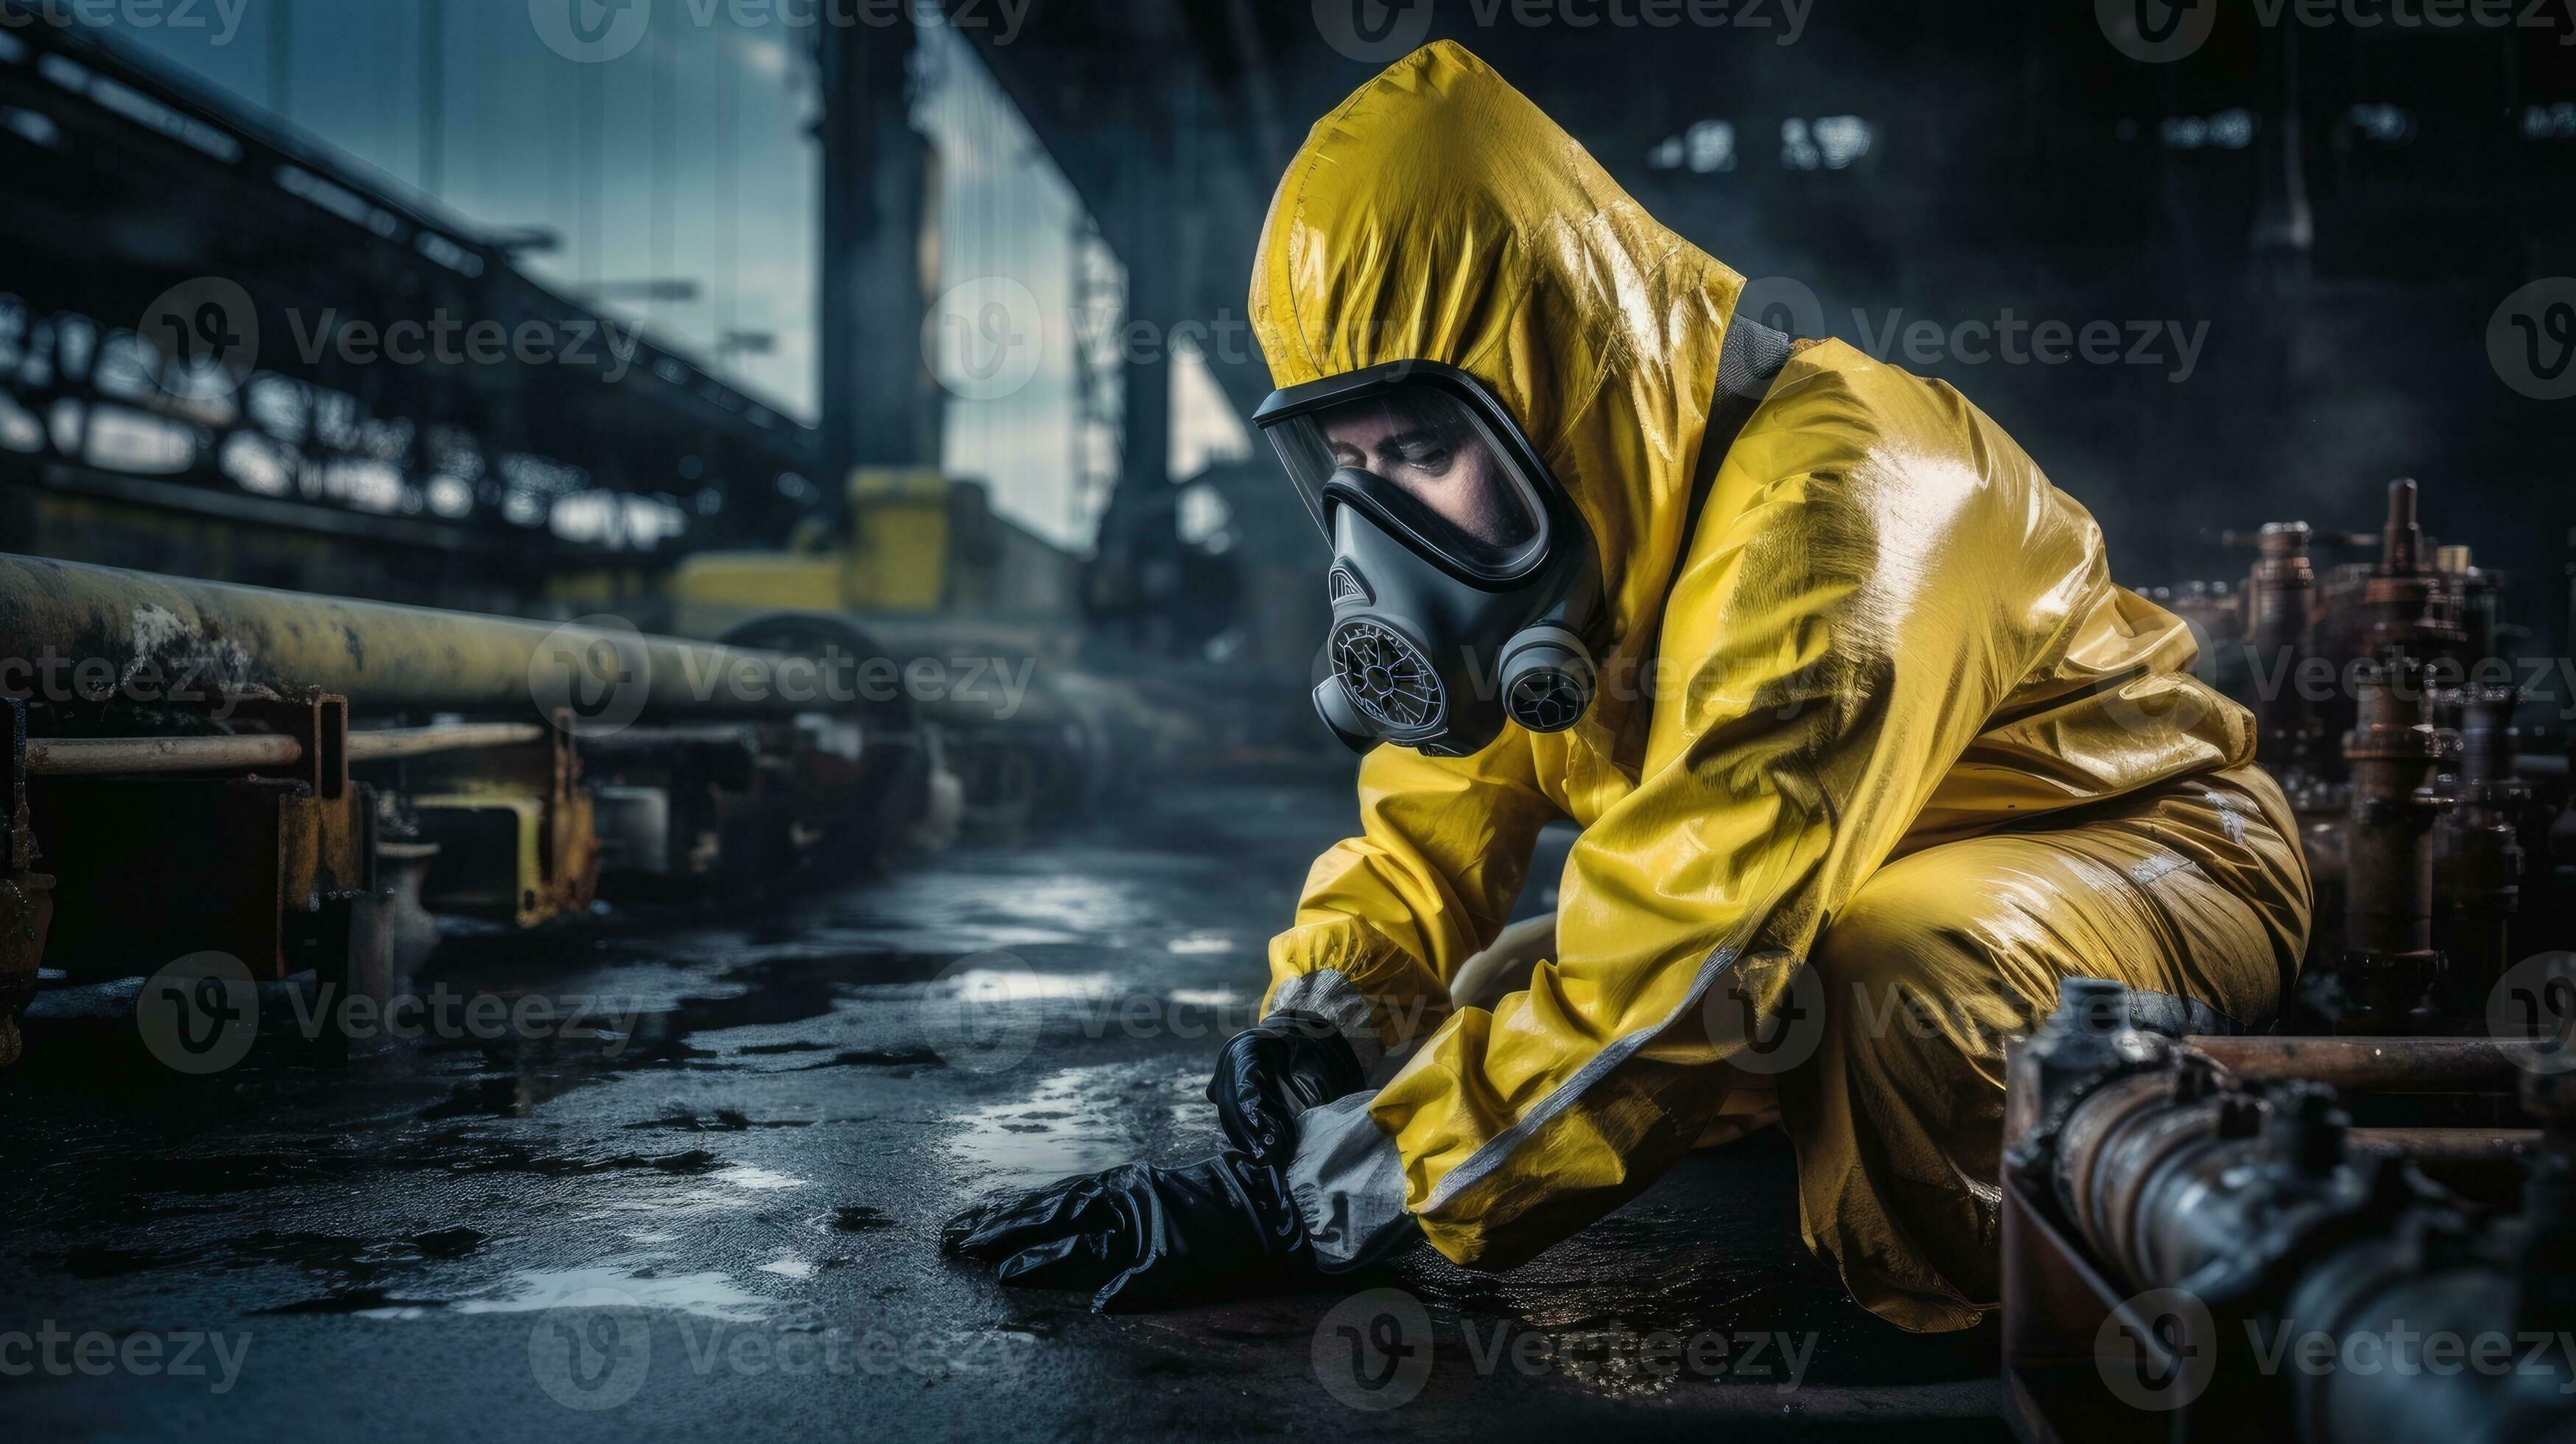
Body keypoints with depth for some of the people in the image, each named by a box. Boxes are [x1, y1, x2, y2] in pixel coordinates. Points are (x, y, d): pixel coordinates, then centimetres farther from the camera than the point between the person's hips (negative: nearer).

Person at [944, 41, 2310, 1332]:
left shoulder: (1829, 500, -34)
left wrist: (1303, 1197, -39)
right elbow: (1433, 821, 2)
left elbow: (1691, 939, -40)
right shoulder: (1548, 517, -6)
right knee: (1501, 1014, -1)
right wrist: (1317, 1026, -20)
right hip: (1857, 897, 9)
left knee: (1899, 992, -40)